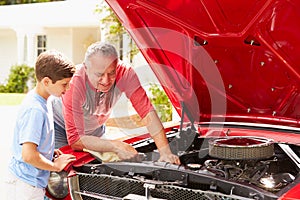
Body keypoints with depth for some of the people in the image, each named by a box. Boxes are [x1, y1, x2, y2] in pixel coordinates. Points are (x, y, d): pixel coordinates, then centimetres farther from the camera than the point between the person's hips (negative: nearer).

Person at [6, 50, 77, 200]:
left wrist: (50, 152, 8)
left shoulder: (39, 100, 5)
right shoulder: (35, 110, -25)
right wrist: (56, 166, -15)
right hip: (26, 185, -9)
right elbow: (29, 155, -30)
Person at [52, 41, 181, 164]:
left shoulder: (125, 73, -31)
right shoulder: (74, 84, -40)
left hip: (95, 129, 4)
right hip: (61, 127, -3)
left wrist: (165, 152, -39)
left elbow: (147, 111, -30)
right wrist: (117, 146, -46)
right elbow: (75, 139, -38)